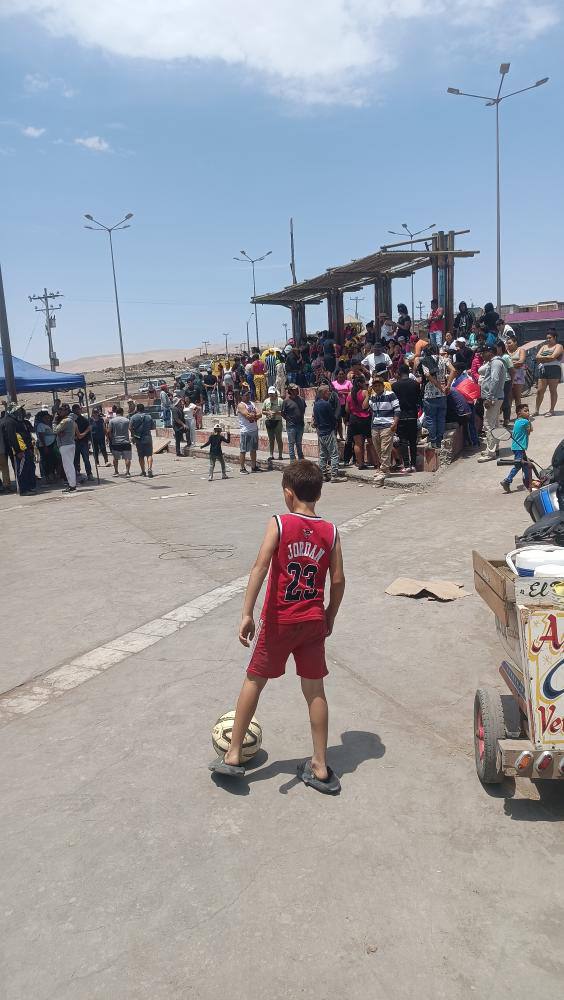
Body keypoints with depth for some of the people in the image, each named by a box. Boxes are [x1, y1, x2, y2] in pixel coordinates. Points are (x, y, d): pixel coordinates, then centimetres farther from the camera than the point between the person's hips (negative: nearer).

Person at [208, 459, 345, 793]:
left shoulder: (279, 524, -11)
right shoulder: (331, 532, -2)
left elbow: (260, 567, -21)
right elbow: (338, 580, 0)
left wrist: (247, 613, -20)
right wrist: (330, 617, 14)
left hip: (279, 621, -2)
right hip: (313, 622, 3)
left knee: (254, 681, 14)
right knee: (315, 690, 12)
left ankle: (233, 756, 21)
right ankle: (320, 768, 20)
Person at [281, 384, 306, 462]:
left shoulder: (301, 400, 4)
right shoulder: (286, 401, -8)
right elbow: (283, 414, -3)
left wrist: (301, 419, 10)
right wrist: (289, 419, -6)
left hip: (300, 425, 4)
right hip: (291, 426, -4)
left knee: (299, 443, 15)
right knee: (291, 443, 2)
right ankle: (292, 460, 8)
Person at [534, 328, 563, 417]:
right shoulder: (544, 346, 21)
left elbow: (553, 357, -15)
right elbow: (537, 357, 7)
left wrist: (542, 359, -5)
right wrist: (547, 357, -7)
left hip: (554, 370, -6)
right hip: (543, 370, 6)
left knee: (553, 390, 0)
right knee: (540, 391, 2)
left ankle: (551, 410, 6)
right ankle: (536, 411, 6)